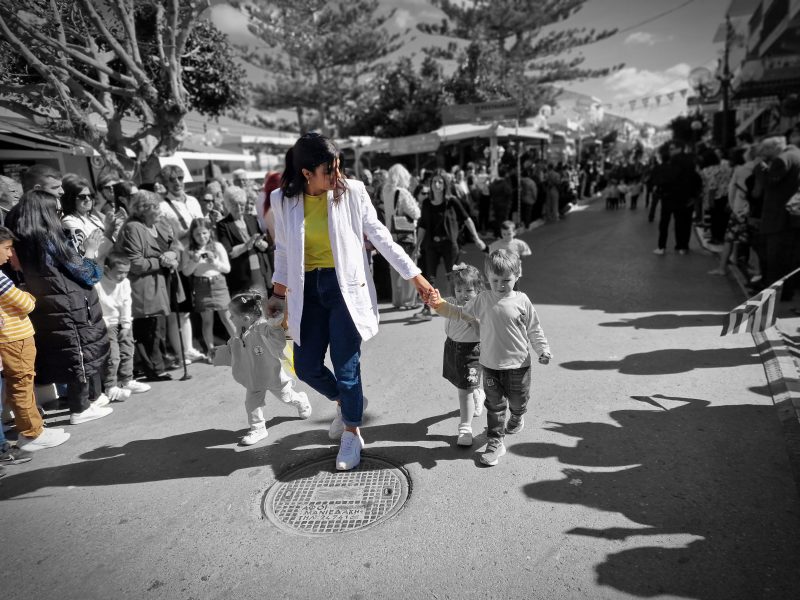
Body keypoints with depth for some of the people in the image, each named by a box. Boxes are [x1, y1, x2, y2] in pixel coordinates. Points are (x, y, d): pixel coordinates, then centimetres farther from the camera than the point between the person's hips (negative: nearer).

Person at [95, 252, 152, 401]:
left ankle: (127, 381, 23)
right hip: (103, 325, -7)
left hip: (119, 324, 7)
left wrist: (126, 326, -1)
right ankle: (110, 388, -6)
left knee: (127, 350, 11)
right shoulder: (97, 284, -18)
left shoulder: (125, 283, 2)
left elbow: (126, 305, 4)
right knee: (113, 355, -14)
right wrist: (103, 326, -19)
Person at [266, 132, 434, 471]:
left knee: (346, 365, -2)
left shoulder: (352, 192, -9)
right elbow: (282, 250, 10)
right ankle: (345, 402, 37)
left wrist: (415, 276, -5)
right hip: (307, 290, 3)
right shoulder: (282, 200, -3)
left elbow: (380, 237, -4)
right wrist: (279, 294, 9)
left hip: (346, 286, -3)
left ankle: (352, 435, 21)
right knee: (306, 366, 6)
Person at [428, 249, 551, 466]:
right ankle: (495, 443, 19)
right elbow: (462, 313, 9)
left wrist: (543, 350, -10)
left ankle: (517, 417, 53)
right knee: (494, 405, 7)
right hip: (490, 364, 1)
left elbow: (534, 329, 0)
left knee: (517, 400, 18)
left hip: (518, 364, -1)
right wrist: (439, 304, -2)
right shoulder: (483, 299, -2)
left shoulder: (522, 301, -7)